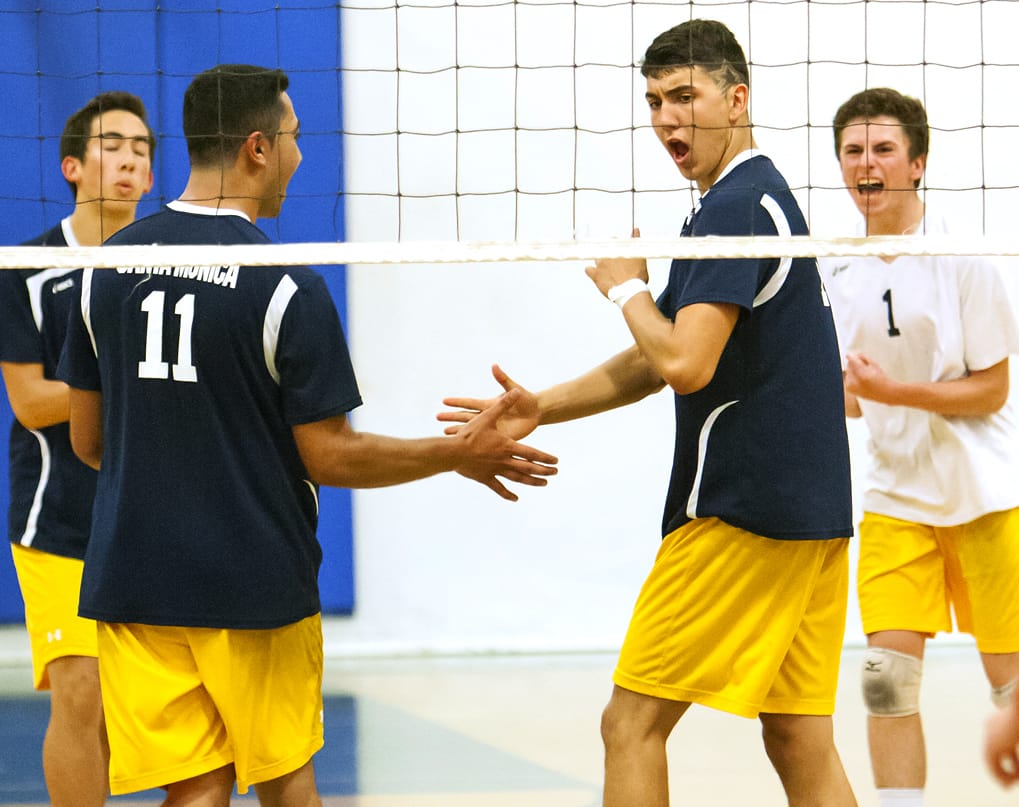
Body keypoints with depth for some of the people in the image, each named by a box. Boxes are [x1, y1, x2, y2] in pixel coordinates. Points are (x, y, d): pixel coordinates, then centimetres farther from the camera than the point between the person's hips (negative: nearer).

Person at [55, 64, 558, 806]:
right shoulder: (288, 286, -13)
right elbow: (330, 457, -10)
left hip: (133, 578, 4)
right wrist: (461, 454, 2)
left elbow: (88, 440, 10)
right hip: (253, 585, -4)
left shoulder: (108, 266, 2)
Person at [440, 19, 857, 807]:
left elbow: (684, 363, -22)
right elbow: (652, 363, 24)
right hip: (813, 512, 10)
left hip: (742, 509, -10)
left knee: (633, 723, -3)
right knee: (800, 742, 8)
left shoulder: (734, 205, -13)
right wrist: (539, 408, 16)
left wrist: (625, 285, -5)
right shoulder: (762, 196, 19)